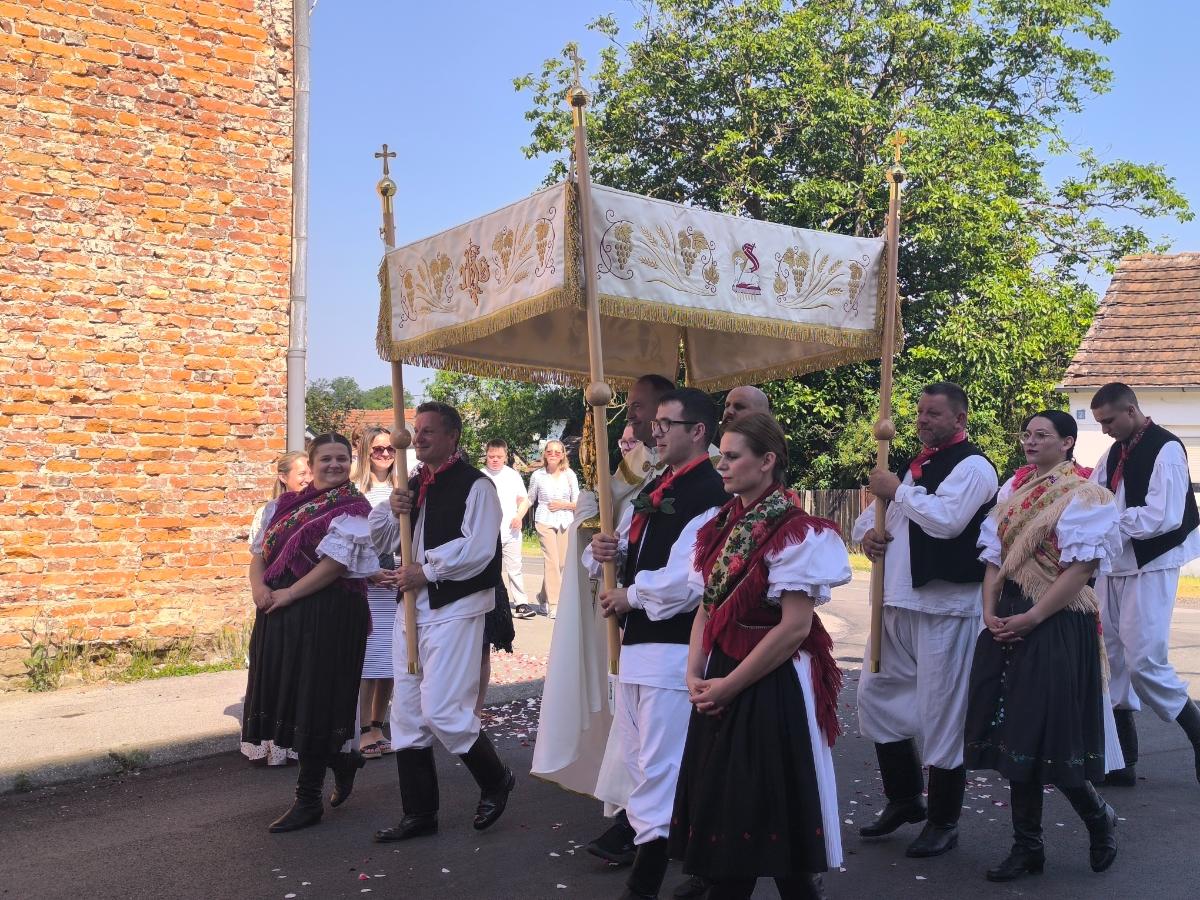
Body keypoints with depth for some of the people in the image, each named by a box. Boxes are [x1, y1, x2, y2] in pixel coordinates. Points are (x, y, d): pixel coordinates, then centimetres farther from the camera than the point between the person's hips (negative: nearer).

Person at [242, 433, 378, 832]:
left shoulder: (352, 507, -6)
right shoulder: (287, 503, 14)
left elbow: (335, 563, -16)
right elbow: (260, 551, 12)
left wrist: (287, 594, -16)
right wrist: (259, 586, -7)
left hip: (328, 613, -7)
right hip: (280, 613, 7)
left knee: (314, 700, -1)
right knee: (287, 697, 11)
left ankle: (308, 799, 12)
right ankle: (343, 759, 36)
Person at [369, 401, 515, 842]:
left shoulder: (474, 485, -9)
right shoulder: (413, 485, 15)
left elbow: (478, 549, -19)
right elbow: (379, 539, 18)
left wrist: (426, 571, -15)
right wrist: (391, 509, -2)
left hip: (454, 607, -8)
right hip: (412, 607, 8)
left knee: (441, 710, -12)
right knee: (406, 713, 9)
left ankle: (495, 780, 16)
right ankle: (419, 814, 21)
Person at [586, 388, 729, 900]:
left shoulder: (709, 496, -14)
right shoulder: (654, 490, 14)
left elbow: (684, 582, -24)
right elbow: (629, 553, 19)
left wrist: (629, 597, -11)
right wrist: (605, 551, -4)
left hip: (673, 649, -9)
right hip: (636, 642, 9)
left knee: (659, 771, -2)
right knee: (638, 763, 19)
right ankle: (646, 837, 34)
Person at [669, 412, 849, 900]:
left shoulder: (795, 532, -15)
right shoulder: (722, 525, 8)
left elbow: (795, 627, -19)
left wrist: (728, 685, -15)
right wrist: (695, 674, -3)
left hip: (772, 689, -7)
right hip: (720, 687, 7)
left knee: (774, 813, 5)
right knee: (722, 807, 15)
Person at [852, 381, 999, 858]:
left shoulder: (973, 466, -9)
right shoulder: (914, 465, 17)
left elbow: (946, 519, -25)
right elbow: (871, 513, 22)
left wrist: (897, 491, -14)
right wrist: (867, 531, -1)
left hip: (947, 607, -9)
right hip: (899, 601, 9)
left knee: (941, 712, -1)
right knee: (875, 694, 15)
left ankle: (943, 823, 15)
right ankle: (903, 800, 31)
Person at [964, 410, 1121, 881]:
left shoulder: (1083, 494, -8)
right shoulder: (1013, 488, 12)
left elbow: (1081, 567, -15)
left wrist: (1031, 618, -17)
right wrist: (990, 612, -2)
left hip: (1057, 625, -6)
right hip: (1007, 624, 7)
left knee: (1049, 736, -2)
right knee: (1016, 735, 9)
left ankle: (1099, 816, 27)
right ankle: (1027, 846, 20)